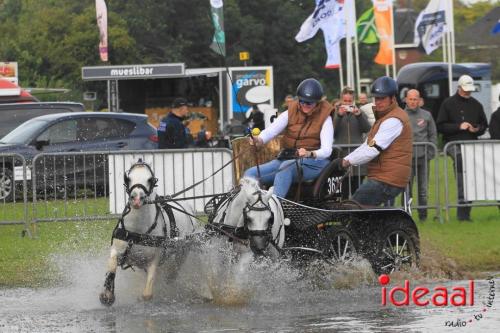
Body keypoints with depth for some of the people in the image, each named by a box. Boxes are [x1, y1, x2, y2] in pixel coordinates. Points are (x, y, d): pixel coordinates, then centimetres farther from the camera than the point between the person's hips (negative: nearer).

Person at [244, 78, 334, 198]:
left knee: (286, 167, -38)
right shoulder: (291, 112, 9)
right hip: (287, 158, 5)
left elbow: (326, 150, -11)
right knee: (250, 174, -13)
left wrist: (310, 154, -34)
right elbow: (272, 129, -7)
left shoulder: (324, 117, 0)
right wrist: (259, 140, -31)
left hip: (314, 160, -5)